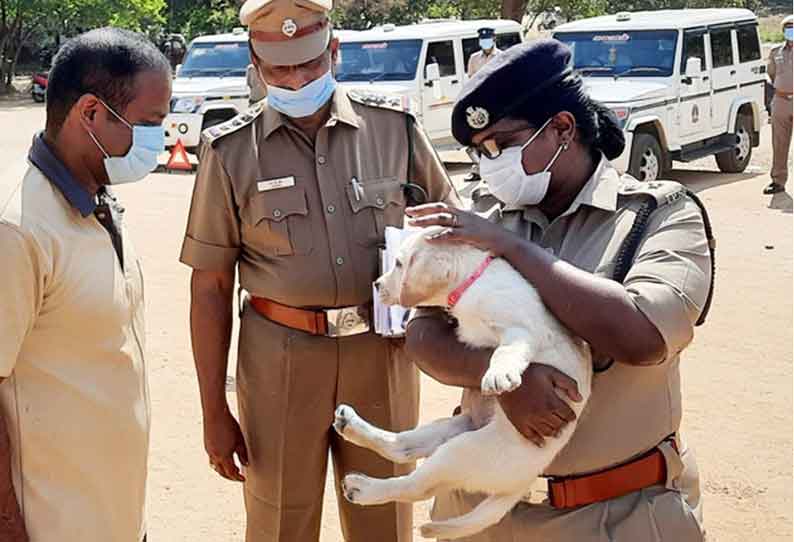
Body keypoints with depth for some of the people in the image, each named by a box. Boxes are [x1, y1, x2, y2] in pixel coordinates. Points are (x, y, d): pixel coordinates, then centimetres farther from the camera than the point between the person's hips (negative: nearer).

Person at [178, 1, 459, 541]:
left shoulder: (394, 127, 0)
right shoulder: (232, 152, -2)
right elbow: (210, 288, 1)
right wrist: (215, 412, 0)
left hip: (383, 353, 1)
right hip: (280, 361, -1)